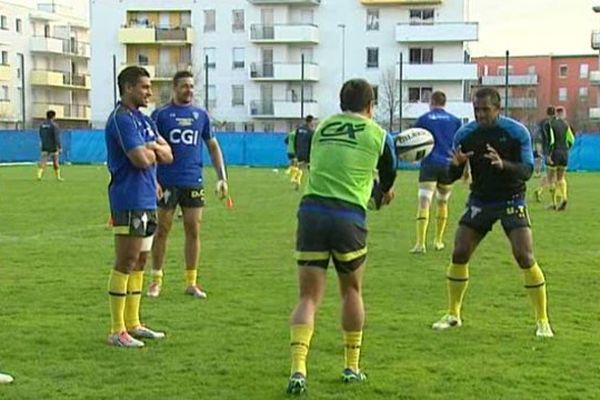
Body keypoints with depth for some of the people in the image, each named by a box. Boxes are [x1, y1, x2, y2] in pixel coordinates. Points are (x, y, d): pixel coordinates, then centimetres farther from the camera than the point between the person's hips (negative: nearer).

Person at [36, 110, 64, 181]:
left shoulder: (42, 125, 4)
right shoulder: (54, 125, -14)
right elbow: (57, 137, -18)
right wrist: (60, 147, -16)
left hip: (45, 147, 4)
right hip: (53, 147, -4)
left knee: (43, 161, -4)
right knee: (55, 162, 11)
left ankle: (39, 174, -24)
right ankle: (58, 177, 22)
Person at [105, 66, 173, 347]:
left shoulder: (142, 119, 18)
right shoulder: (121, 119, -13)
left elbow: (168, 154, 12)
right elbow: (142, 160, -22)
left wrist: (150, 148, -8)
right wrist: (152, 151, 0)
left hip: (147, 200, 10)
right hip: (129, 201, -10)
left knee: (139, 262, 13)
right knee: (126, 263, -6)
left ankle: (132, 324, 22)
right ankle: (117, 331, -1)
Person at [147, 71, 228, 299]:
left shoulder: (201, 115, 9)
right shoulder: (161, 114, 0)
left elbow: (213, 146, 14)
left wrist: (222, 178, 7)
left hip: (194, 181, 3)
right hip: (167, 182, -3)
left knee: (193, 231, 5)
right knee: (162, 230, 4)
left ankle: (191, 282, 14)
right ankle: (156, 280, 16)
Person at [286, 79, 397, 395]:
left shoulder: (321, 128, 16)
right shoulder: (378, 134, 10)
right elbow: (388, 179, 27)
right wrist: (385, 193, 54)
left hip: (311, 212, 2)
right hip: (349, 217, -2)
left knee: (308, 298, 5)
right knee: (352, 291, 20)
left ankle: (298, 369, -11)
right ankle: (351, 367, 26)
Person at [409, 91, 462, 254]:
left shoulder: (423, 119, 5)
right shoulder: (455, 120, 10)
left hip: (429, 165, -3)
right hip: (448, 165, 3)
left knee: (424, 202, -8)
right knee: (442, 203, 20)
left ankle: (421, 243, -20)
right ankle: (438, 240, 27)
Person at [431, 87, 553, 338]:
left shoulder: (517, 132, -13)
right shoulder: (465, 134, -5)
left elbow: (527, 171, -16)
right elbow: (452, 176, -1)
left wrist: (503, 164, -36)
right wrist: (456, 164, -26)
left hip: (511, 201, -3)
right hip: (479, 201, 3)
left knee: (525, 258, -13)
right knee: (459, 254, -4)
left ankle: (542, 321, 1)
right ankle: (453, 315, 14)